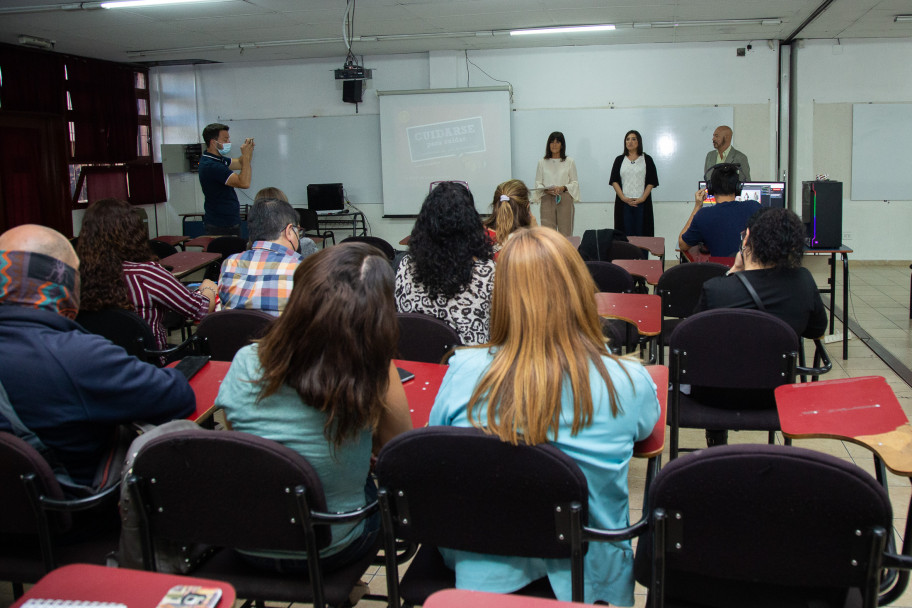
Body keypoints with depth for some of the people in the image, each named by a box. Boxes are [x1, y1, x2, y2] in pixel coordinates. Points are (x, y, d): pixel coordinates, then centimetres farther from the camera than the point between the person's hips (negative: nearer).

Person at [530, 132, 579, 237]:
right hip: (547, 200, 1)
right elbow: (538, 182, 9)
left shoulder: (569, 162, 7)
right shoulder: (542, 162, 10)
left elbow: (575, 182, 6)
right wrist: (546, 190, -12)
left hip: (565, 200, -1)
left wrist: (563, 188, -13)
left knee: (565, 233, -2)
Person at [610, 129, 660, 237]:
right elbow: (614, 181, 5)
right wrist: (623, 198, -8)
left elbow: (651, 182, 2)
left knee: (641, 233, -3)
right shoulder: (619, 160, 12)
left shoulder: (647, 159, 7)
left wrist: (643, 198, -10)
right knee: (626, 234, -2)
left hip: (642, 203, -1)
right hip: (623, 203, 1)